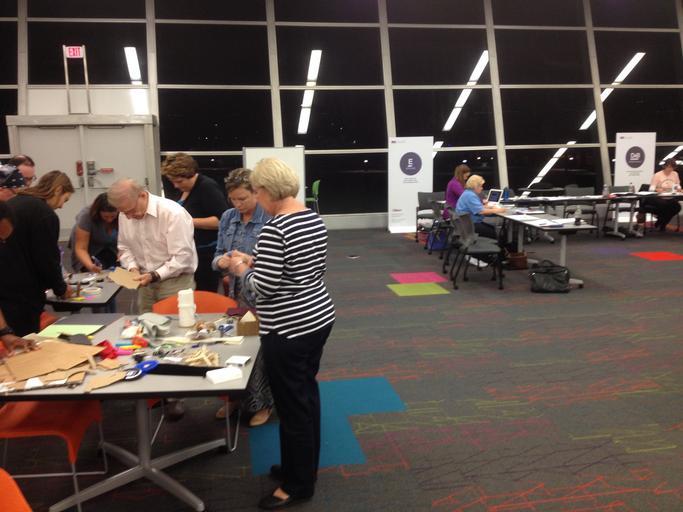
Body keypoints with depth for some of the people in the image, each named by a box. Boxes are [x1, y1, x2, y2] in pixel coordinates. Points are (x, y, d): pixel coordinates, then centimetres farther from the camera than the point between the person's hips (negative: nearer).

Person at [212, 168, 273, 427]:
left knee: (258, 348, 6)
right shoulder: (227, 218, 4)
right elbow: (217, 255, 9)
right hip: (233, 293, 6)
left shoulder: (270, 219, -14)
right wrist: (220, 261, -14)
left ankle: (260, 403, 26)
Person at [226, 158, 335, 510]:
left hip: (289, 329, -9)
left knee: (292, 405, 6)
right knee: (306, 395, 21)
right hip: (319, 317, 9)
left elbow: (264, 286, -22)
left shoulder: (274, 230, -21)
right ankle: (303, 466, 38)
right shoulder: (315, 219, 6)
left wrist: (242, 269, -2)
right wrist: (257, 263, 12)